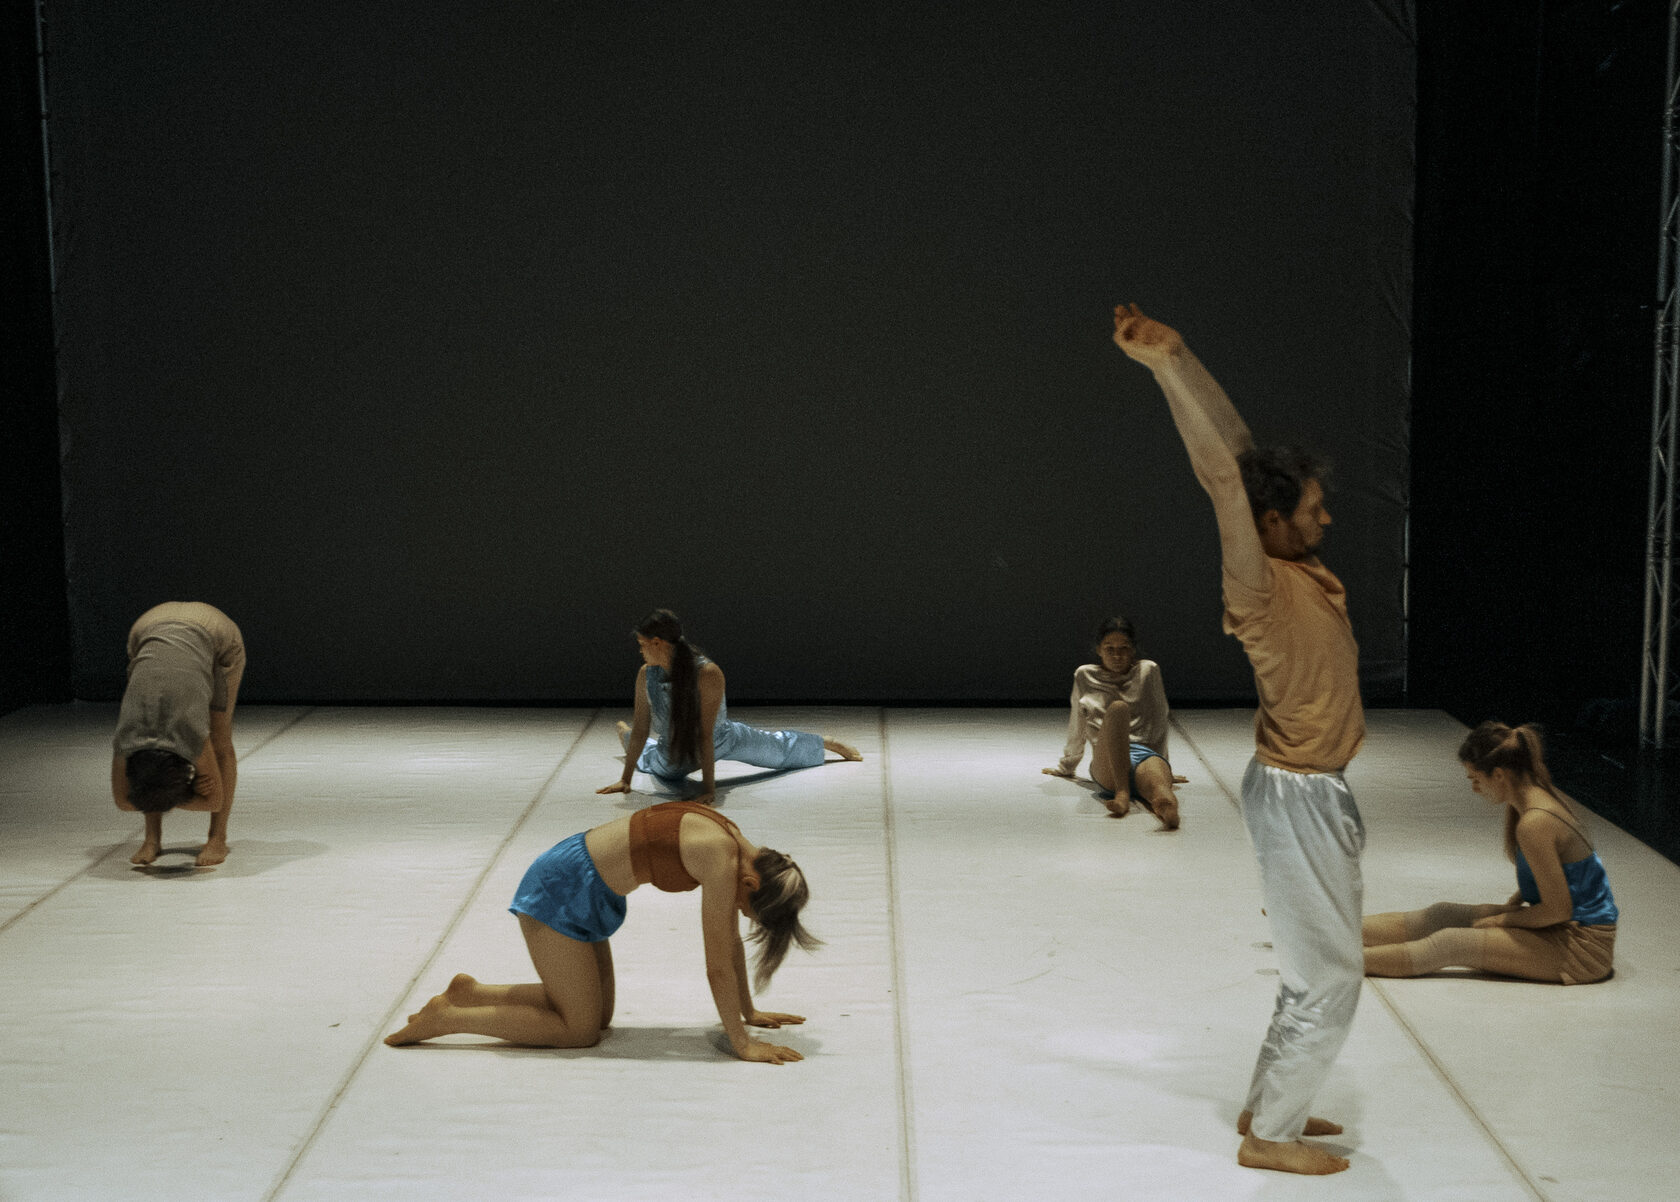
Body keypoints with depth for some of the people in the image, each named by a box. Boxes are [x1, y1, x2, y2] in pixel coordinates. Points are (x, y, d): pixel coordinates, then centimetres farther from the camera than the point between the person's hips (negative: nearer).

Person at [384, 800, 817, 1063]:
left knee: (598, 1014, 14)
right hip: (561, 889, -10)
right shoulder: (721, 860, -24)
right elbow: (718, 965, -20)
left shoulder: (735, 848, 3)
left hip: (584, 892, 10)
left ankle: (471, 993, 17)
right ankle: (447, 1019, 0)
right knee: (581, 1030, -3)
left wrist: (747, 1012, 19)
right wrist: (741, 1044, -15)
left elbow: (731, 940, 14)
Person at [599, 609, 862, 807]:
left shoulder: (708, 674, -39)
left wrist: (709, 786, -36)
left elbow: (705, 733, -38)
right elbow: (642, 728, -18)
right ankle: (624, 734, 64)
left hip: (720, 739, -3)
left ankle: (826, 741, 46)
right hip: (673, 749, 3)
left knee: (780, 750, 17)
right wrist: (625, 779, -18)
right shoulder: (646, 675, -26)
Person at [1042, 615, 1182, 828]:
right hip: (1106, 766, -1)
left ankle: (1165, 800, -78)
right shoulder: (1085, 676, 19)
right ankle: (1122, 793, -53)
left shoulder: (1148, 671, 17)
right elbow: (1077, 729, 28)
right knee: (1118, 708, -34)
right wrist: (1067, 766, 35)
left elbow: (1159, 723, 21)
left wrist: (1163, 767, 22)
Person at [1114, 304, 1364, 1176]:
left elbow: (1243, 451, 2)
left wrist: (1179, 361, 0)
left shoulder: (1304, 571, 2)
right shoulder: (1263, 585, -20)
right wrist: (1169, 366, -35)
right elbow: (1224, 476, -30)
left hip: (1316, 795, 9)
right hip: (1298, 800, -9)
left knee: (1316, 971, 19)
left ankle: (1268, 1105, 31)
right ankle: (1270, 1136, 11)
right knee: (1329, 981, 0)